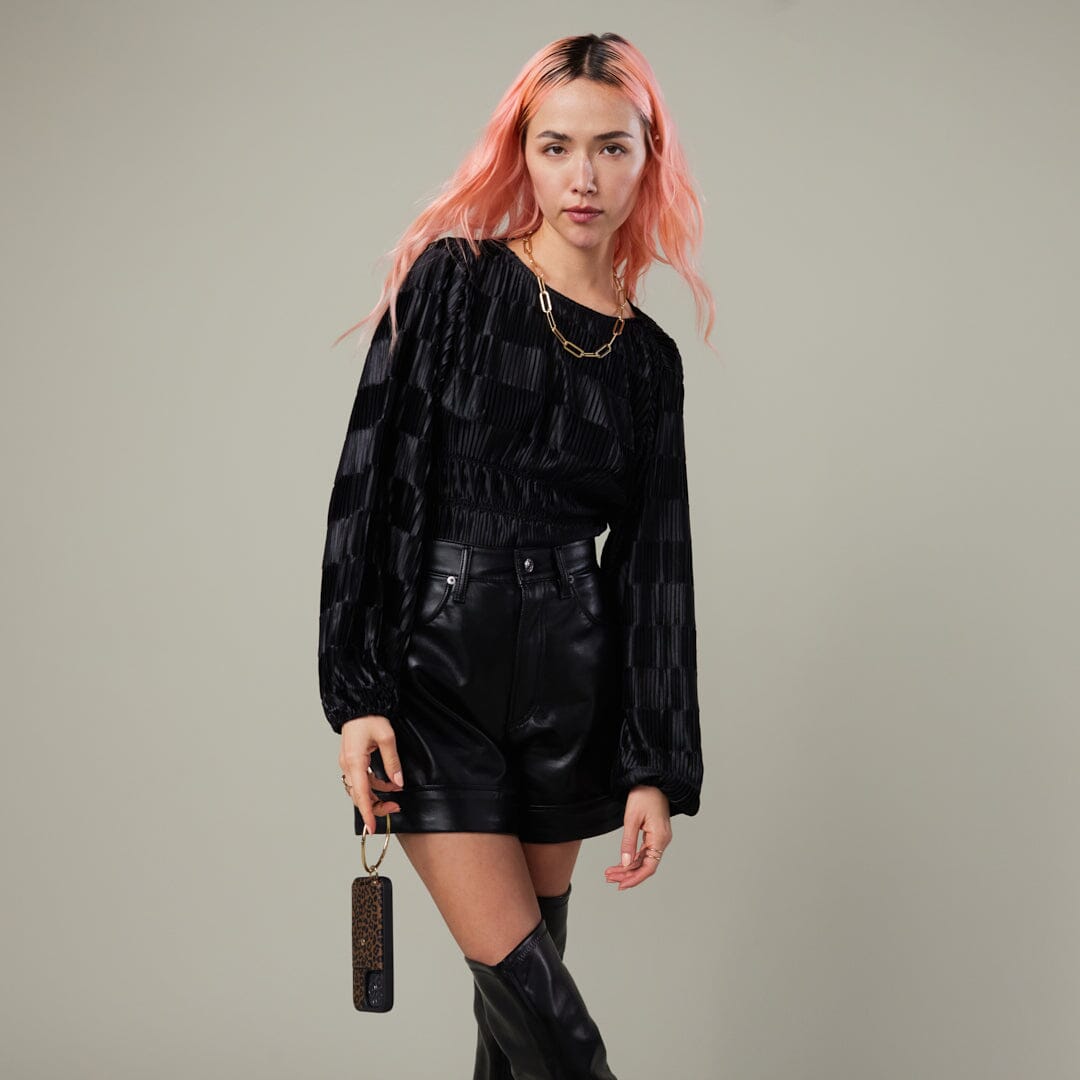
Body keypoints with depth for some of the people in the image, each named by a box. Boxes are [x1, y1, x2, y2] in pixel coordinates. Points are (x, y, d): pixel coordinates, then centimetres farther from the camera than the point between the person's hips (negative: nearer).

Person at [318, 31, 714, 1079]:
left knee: (526, 976, 12)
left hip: (569, 678, 3)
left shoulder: (648, 355, 6)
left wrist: (657, 764, 1)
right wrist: (355, 693, -13)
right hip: (437, 670, -3)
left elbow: (654, 567, 6)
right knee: (524, 983, -6)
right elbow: (369, 482, -7)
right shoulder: (454, 280, -3)